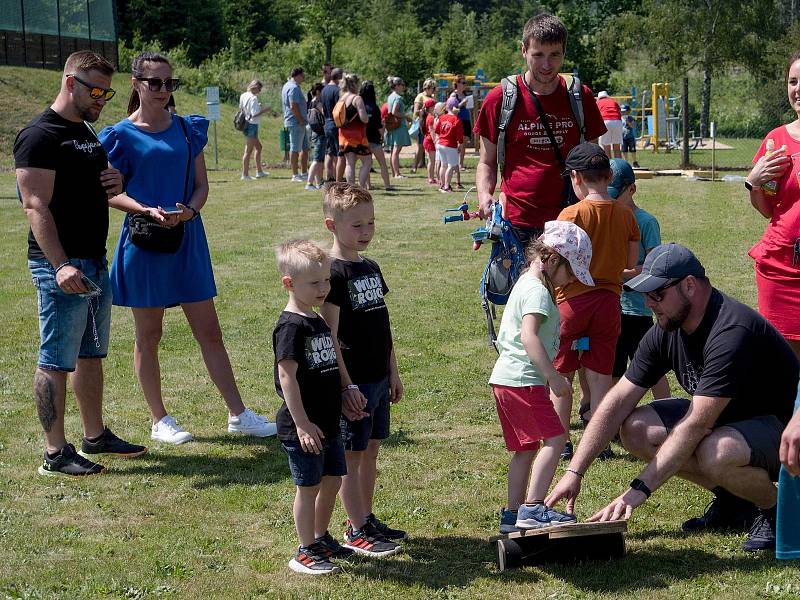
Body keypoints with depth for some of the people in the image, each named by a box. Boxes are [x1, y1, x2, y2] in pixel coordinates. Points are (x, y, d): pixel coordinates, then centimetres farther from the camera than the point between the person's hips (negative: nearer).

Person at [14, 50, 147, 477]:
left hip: (95, 262, 10)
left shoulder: (87, 133, 16)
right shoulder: (40, 136, -13)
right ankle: (55, 453, 2)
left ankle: (95, 436, 27)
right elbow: (36, 206, -20)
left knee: (91, 355, 17)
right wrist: (61, 265, -28)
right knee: (56, 361, -3)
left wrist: (115, 183, 3)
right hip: (61, 267, -9)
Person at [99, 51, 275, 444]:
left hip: (188, 239, 4)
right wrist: (147, 210, -20)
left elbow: (202, 185, 8)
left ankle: (238, 414, 12)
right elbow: (112, 193, -4)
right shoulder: (122, 136, -3)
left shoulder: (188, 129, 8)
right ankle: (159, 420, 17)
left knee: (209, 332, 6)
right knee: (148, 335, 6)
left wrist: (189, 210, -13)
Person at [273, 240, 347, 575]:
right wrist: (302, 424, -24)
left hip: (327, 424, 8)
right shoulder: (291, 325, -18)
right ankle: (306, 552, 13)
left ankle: (321, 538, 33)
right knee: (309, 486, 1)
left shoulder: (318, 322, 10)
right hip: (303, 428, -8)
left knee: (332, 481, 16)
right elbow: (287, 375, -22)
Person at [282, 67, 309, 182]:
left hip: (300, 123, 11)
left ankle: (304, 173, 19)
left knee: (305, 148, 14)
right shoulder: (294, 88, -17)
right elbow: (293, 106, -24)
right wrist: (301, 119, -15)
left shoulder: (287, 85, 17)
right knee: (295, 149, -5)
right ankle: (295, 175, -1)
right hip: (296, 122, -11)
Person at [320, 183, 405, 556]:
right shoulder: (334, 273, -15)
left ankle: (368, 520, 25)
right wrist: (346, 386, -20)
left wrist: (393, 373, 17)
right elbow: (330, 336, -18)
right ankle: (355, 532, 8)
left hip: (378, 378, 8)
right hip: (354, 381, -8)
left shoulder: (371, 268, 11)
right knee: (352, 455, 1)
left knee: (371, 449, 15)